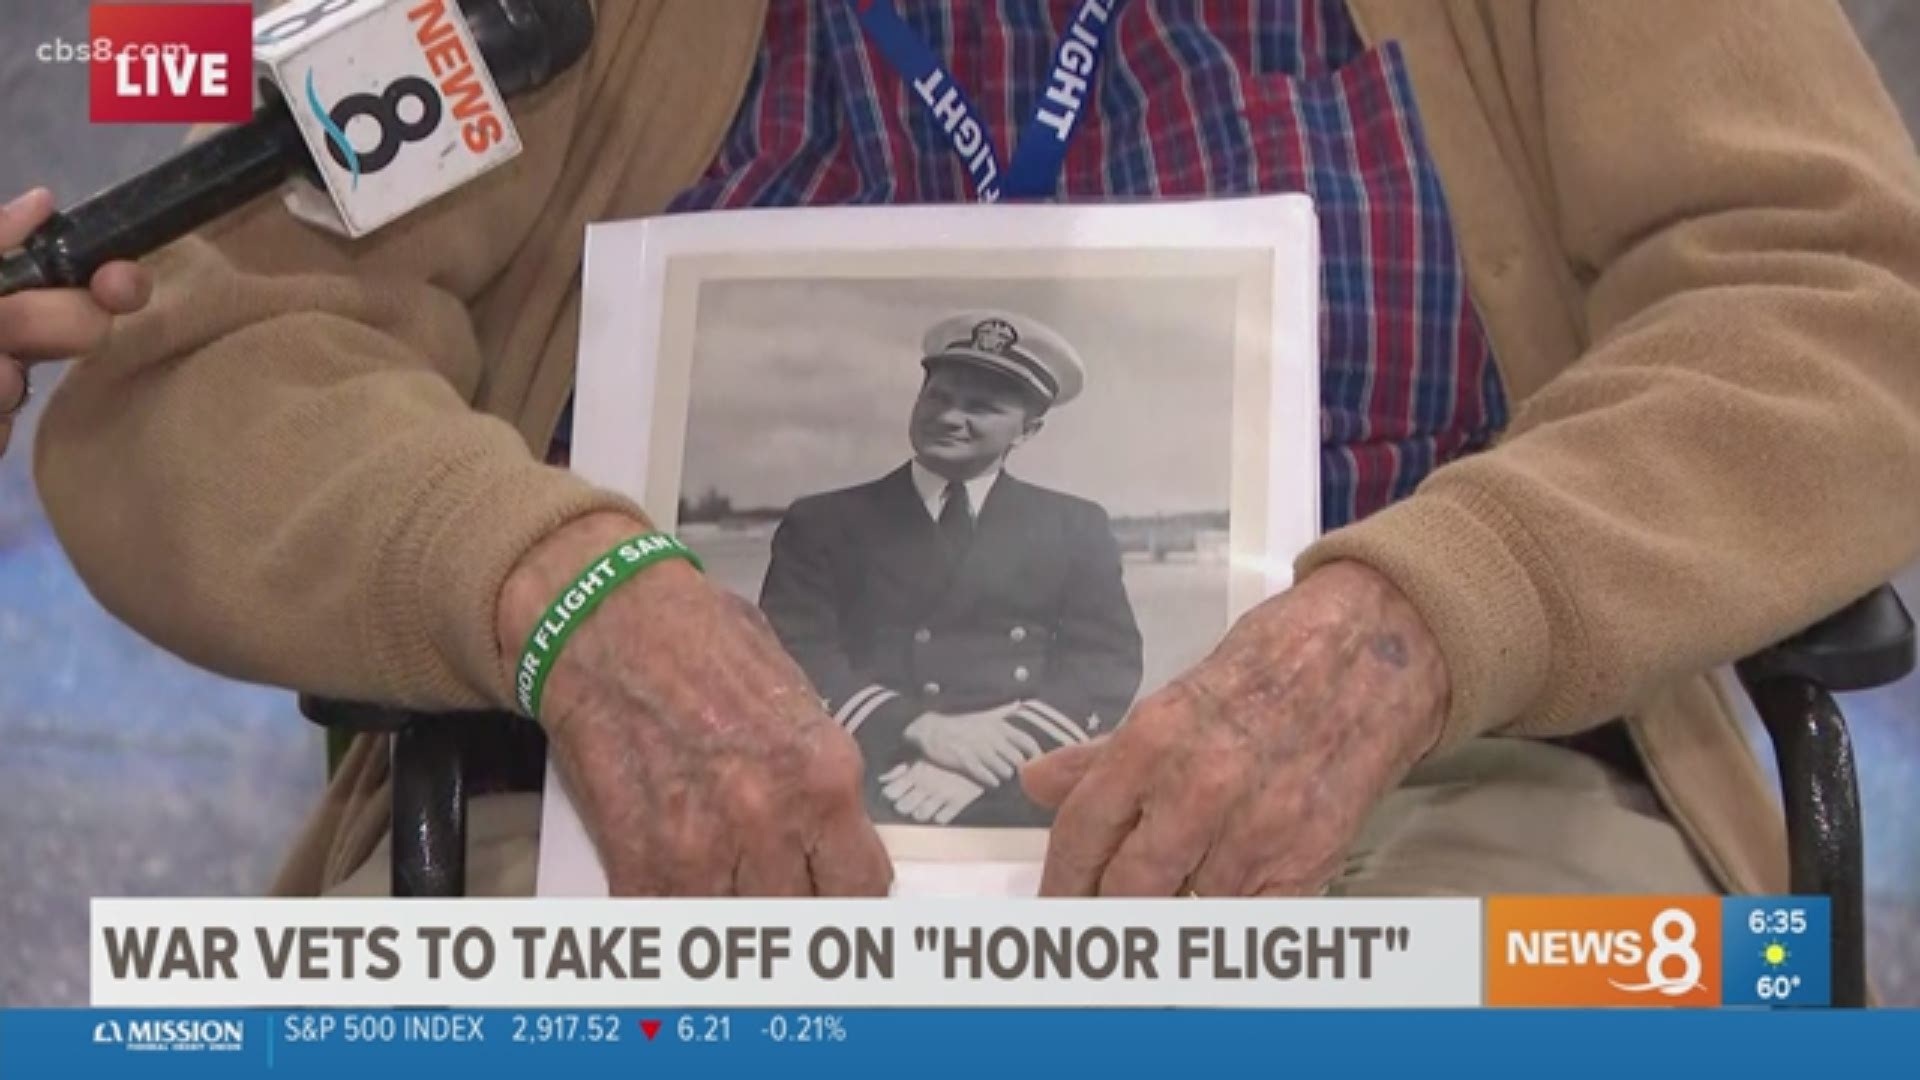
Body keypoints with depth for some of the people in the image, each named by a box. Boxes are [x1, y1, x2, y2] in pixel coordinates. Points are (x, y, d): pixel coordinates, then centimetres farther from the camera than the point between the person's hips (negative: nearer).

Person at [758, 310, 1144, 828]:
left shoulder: (1076, 528, 18)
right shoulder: (822, 522, 15)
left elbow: (1107, 665, 7)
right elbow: (793, 653, 4)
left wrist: (994, 760, -11)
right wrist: (918, 729, -13)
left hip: (1023, 786, 1)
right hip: (866, 778, -1)